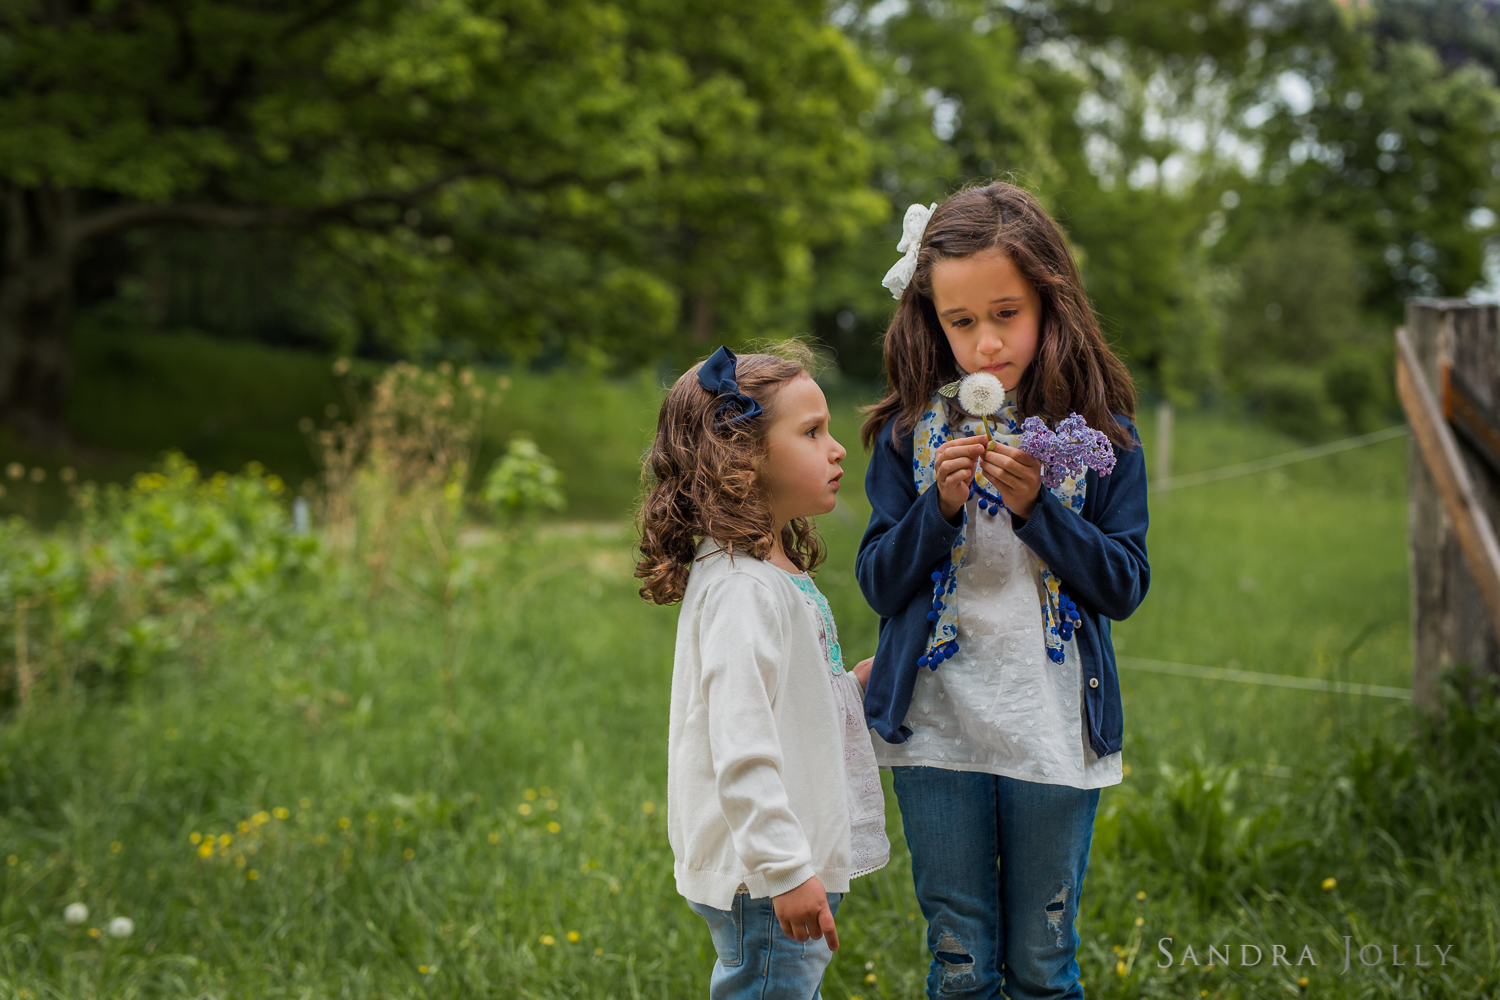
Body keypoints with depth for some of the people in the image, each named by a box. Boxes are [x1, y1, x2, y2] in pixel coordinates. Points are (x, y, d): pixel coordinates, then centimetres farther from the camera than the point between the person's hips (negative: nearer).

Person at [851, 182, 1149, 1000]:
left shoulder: (1100, 434, -2)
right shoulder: (911, 433, 0)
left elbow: (1125, 586, -5)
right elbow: (879, 584, 0)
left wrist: (1035, 505, -18)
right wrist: (938, 506, -17)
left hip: (1054, 732, -1)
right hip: (938, 727, 1)